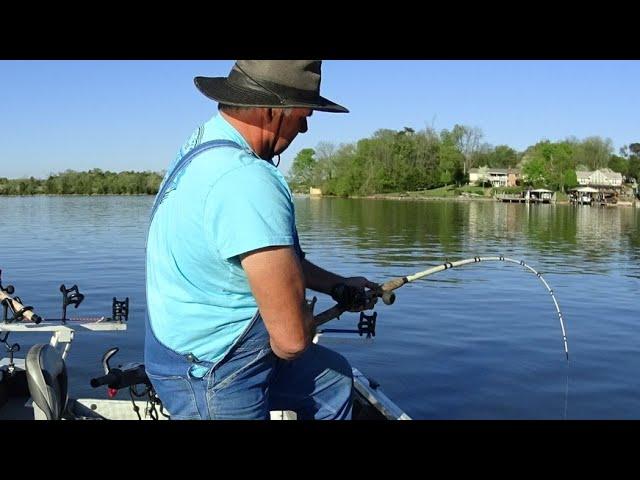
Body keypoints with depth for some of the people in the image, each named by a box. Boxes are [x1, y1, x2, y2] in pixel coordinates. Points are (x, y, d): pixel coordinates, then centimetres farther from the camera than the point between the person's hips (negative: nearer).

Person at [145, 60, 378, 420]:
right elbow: (292, 339, -30)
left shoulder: (206, 143, 2)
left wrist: (337, 285, 13)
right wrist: (307, 318, -8)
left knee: (335, 379, 23)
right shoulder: (247, 181, -31)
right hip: (212, 383, -10)